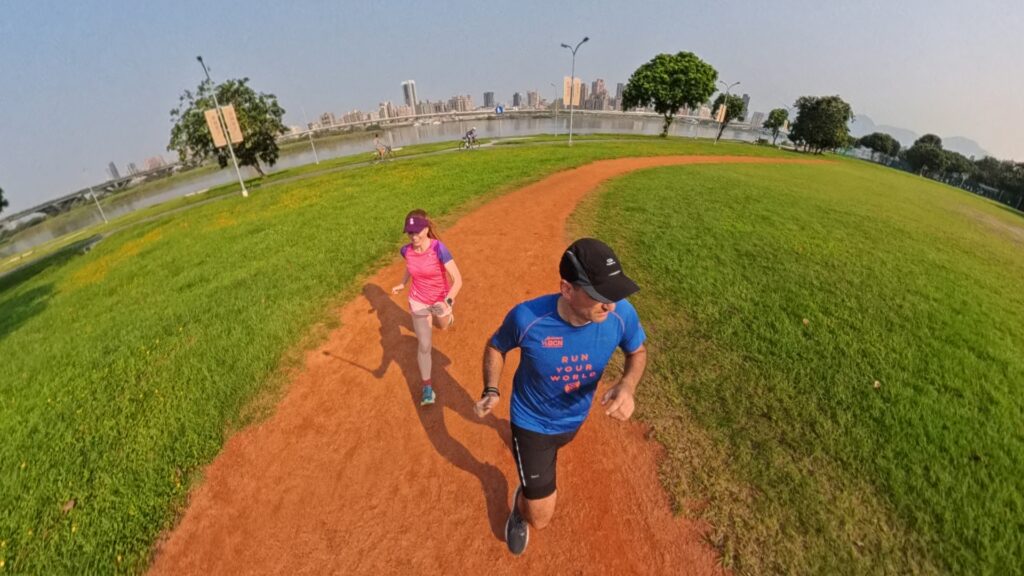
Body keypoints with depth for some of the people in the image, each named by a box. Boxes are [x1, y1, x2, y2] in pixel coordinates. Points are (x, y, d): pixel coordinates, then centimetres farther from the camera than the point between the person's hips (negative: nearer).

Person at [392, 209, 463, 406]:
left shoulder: (438, 248, -30)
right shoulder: (407, 250, -16)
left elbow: (458, 280, -35)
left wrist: (448, 302, -49)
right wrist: (402, 284, 13)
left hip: (441, 300, -1)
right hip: (418, 302, 2)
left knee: (442, 326, 30)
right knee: (424, 346, 1)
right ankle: (427, 386, 18)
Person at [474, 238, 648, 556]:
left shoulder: (621, 314, -29)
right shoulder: (527, 317, -35)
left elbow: (637, 352, -6)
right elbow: (496, 347, -11)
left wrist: (627, 385, -27)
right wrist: (491, 392, -23)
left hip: (575, 417, 4)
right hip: (533, 421, -4)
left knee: (550, 450, 39)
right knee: (540, 517, 4)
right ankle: (521, 506, 42)